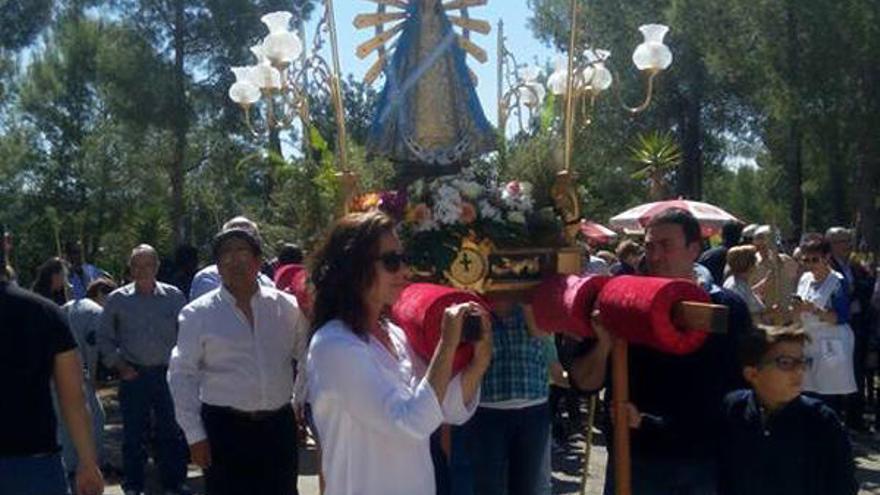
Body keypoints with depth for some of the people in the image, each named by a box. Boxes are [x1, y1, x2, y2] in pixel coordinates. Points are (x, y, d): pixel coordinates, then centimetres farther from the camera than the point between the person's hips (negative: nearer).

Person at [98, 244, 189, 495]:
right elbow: (104, 338, 9)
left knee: (171, 432, 4)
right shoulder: (117, 299, 2)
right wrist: (118, 364, 0)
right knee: (133, 433, 7)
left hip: (167, 373, 0)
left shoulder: (174, 296, 2)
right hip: (133, 375, 0)